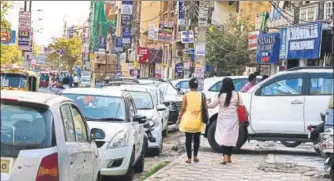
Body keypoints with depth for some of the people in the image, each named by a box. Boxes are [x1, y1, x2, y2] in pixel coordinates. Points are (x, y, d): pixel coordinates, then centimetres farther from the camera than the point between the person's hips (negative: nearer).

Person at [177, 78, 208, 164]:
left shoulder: (186, 96, -8)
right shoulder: (201, 95, -2)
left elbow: (183, 109, -7)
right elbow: (205, 108, -1)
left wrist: (179, 118, 3)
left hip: (188, 121, -2)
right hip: (198, 121, 2)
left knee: (188, 139, 4)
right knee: (196, 139, 15)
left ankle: (189, 158, 2)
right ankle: (195, 157, 16)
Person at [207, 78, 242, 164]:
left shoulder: (221, 95, -9)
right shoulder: (236, 94, -3)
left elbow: (212, 105, -2)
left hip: (223, 119, -2)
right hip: (233, 119, 2)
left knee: (223, 137, -1)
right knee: (231, 137, 11)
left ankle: (225, 157, -16)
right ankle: (229, 157, 17)